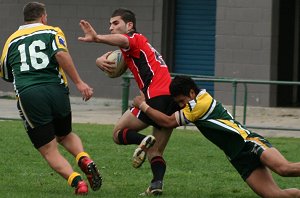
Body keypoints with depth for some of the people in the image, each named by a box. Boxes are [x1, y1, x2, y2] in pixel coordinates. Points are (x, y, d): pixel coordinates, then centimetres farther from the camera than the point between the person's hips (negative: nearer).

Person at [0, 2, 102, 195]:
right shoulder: (53, 32, 12)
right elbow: (61, 54, -9)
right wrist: (79, 83, -11)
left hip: (27, 95, -1)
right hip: (56, 91, 1)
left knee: (49, 151, 6)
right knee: (66, 136, 27)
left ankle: (76, 180, -19)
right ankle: (85, 160, -3)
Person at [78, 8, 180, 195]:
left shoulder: (136, 38, 3)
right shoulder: (140, 44, 32)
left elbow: (123, 40, -24)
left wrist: (97, 38, -44)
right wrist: (101, 60, -5)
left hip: (156, 96, -9)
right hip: (173, 102, 9)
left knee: (119, 132, 5)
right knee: (155, 153, 11)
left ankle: (142, 141, -23)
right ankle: (157, 183, -13)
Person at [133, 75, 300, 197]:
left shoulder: (202, 103, -7)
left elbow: (169, 122, -3)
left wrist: (143, 105, 7)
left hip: (248, 142, -8)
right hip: (241, 159, 8)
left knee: (284, 168, -33)